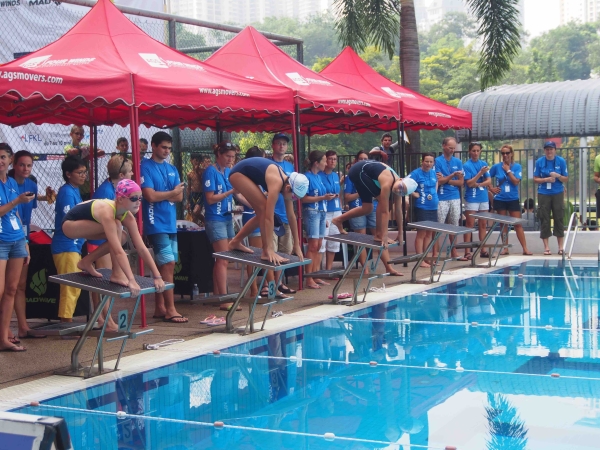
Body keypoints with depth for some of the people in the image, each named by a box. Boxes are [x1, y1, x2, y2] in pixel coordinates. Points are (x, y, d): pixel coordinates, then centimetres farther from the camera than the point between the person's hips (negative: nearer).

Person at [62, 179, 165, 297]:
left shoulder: (127, 217, -14)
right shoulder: (107, 212, -37)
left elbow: (141, 248, -14)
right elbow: (118, 251, -43)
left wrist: (157, 276, -18)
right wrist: (131, 280, -48)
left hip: (84, 224, 8)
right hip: (70, 223, -8)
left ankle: (86, 262, 9)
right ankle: (117, 274, -20)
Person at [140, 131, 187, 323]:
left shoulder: (172, 169, 14)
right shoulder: (145, 167, -7)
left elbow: (180, 196, 7)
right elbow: (150, 196, -17)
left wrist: (161, 195, -9)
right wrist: (172, 192, -4)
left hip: (171, 223, 7)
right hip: (156, 223, -7)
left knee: (163, 266, 10)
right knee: (168, 264, -11)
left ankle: (159, 308, 16)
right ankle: (170, 310, -8)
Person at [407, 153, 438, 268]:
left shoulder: (433, 173, 8)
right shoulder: (416, 173, -12)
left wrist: (435, 193, 14)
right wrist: (415, 194, -15)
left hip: (433, 207, 7)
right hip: (421, 207, -7)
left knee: (429, 233, 12)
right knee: (421, 233, -3)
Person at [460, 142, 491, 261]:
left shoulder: (484, 164, 7)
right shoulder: (467, 165, -5)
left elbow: (489, 181, 3)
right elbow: (469, 183, -12)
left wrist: (478, 184, -12)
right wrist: (480, 173, -21)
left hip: (483, 198, 5)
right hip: (471, 199, -4)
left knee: (483, 225, 8)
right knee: (469, 225, -4)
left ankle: (483, 250, 14)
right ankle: (467, 252, -5)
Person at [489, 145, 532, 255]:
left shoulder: (517, 167, -1)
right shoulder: (496, 167, 2)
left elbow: (516, 182, -13)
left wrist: (508, 170, -13)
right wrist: (491, 188, 0)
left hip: (513, 199, -1)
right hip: (500, 199, 1)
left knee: (518, 224, -2)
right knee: (503, 225, 7)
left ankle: (525, 248, -1)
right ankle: (505, 248, 14)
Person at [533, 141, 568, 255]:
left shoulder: (561, 161, 1)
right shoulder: (539, 162, 1)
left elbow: (566, 179, 3)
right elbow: (535, 179, 2)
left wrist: (558, 176, -16)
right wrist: (546, 179, -14)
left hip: (558, 193, 0)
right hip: (543, 194, 0)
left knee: (559, 219, 2)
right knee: (544, 220, 0)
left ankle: (560, 246, 9)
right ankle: (546, 247, 7)